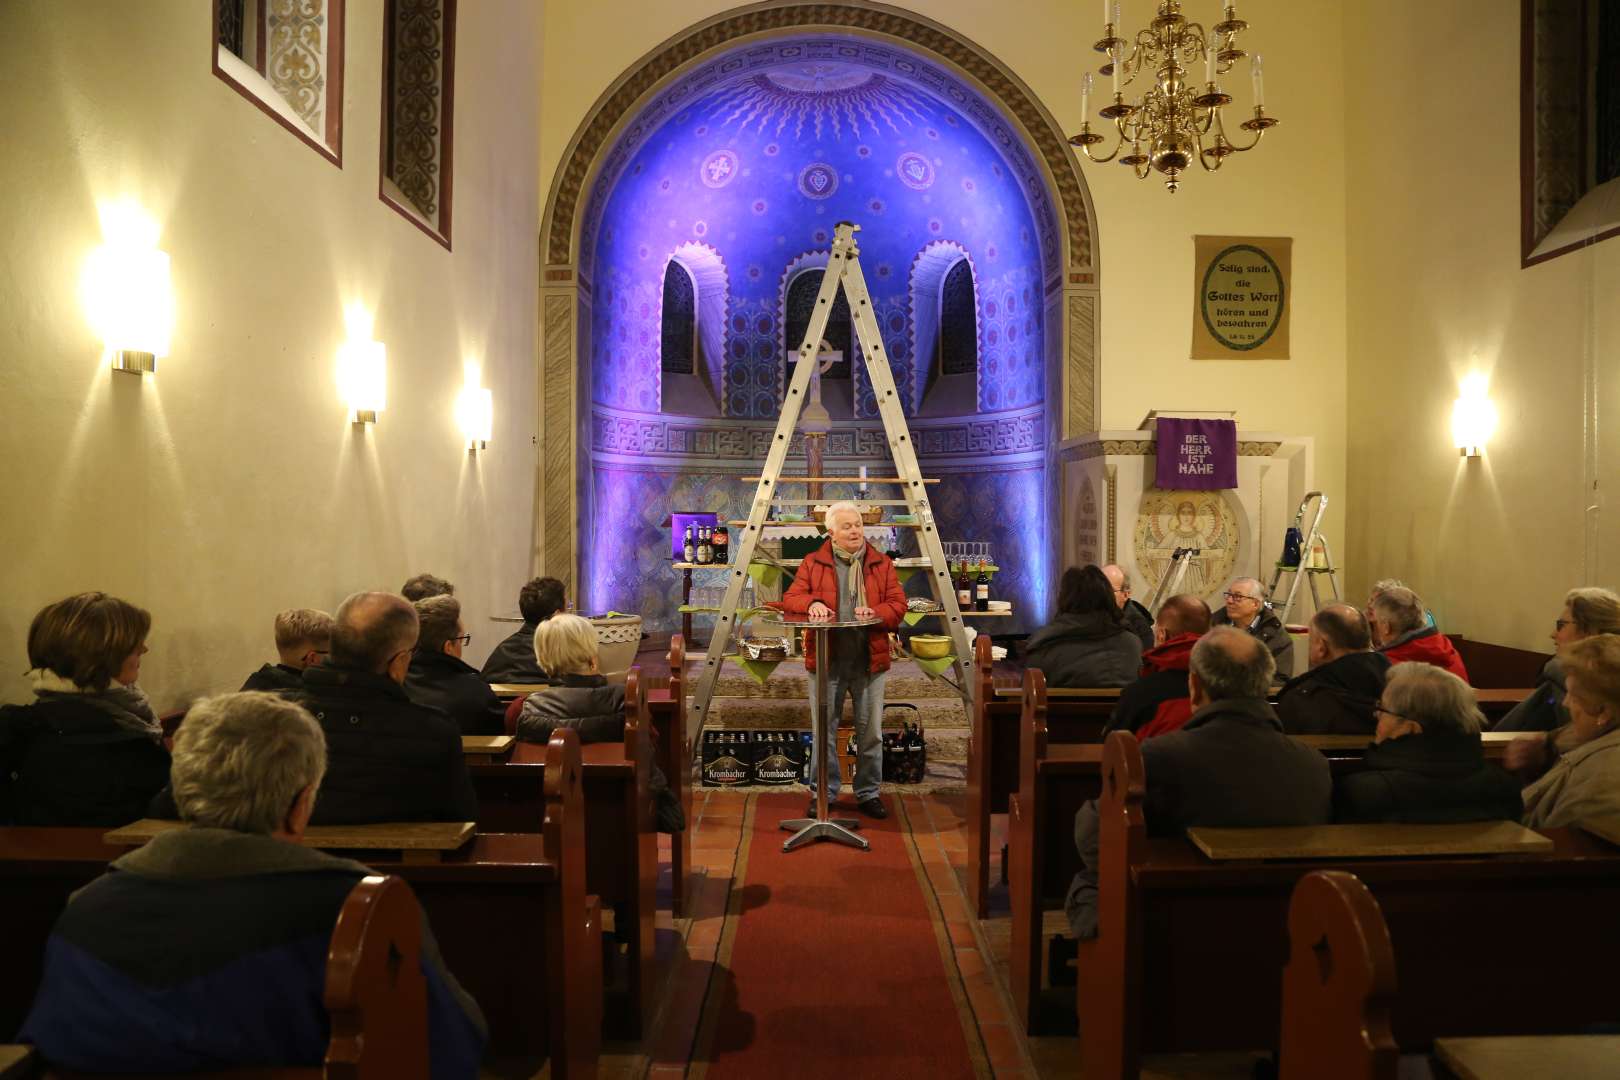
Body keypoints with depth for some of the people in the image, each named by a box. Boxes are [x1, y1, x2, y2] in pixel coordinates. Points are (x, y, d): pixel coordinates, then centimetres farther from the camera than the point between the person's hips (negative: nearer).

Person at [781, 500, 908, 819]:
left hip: (869, 661, 1)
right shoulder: (812, 563, 4)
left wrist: (875, 612, -18)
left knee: (871, 731, 8)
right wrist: (811, 604, -20)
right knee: (824, 730, 5)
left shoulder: (881, 564, 7)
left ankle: (868, 793, 22)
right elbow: (790, 598, 1)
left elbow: (898, 605, 2)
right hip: (826, 661, -1)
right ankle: (823, 794, 19)